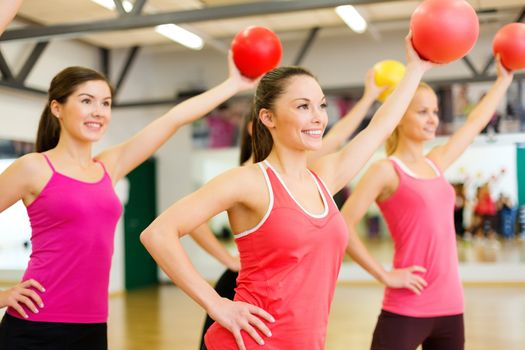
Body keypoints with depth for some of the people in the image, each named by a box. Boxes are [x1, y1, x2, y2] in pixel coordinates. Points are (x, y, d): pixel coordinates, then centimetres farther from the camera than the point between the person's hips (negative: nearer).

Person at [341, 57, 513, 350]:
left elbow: (476, 122, 23)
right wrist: (384, 275, -14)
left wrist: (504, 79, 30)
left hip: (450, 306, 7)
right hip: (406, 310, -7)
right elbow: (343, 225, -16)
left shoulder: (437, 163, 11)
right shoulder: (386, 171, -8)